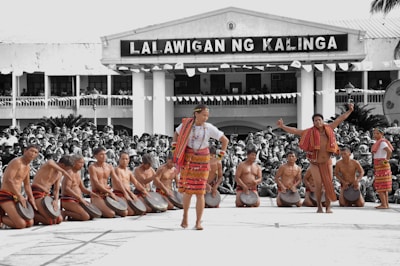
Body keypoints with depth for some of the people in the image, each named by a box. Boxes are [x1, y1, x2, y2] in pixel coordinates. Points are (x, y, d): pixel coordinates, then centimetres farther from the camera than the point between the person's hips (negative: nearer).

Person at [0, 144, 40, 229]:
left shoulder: (27, 167, 17)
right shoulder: (16, 161, -14)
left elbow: (27, 185, 24)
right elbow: (8, 180, -23)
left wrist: (31, 199, 10)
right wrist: (20, 196, -20)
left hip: (15, 198, 10)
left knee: (30, 223, 4)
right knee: (21, 224, -23)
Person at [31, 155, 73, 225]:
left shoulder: (59, 174, 13)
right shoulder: (51, 162, -9)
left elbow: (56, 190, 12)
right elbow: (49, 163, -37)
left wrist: (56, 201, -7)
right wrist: (63, 171, -32)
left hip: (47, 195, 9)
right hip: (36, 194, -9)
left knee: (59, 219, 3)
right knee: (50, 221, -21)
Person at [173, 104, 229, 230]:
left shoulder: (209, 128, -7)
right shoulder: (186, 124, -4)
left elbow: (225, 140, 0)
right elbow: (176, 134, 15)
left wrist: (221, 156, -2)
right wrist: (174, 148, 8)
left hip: (202, 161, -1)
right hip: (188, 160, 1)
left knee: (200, 192, -4)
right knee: (187, 190, 3)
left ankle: (198, 222, 3)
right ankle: (185, 214, 30)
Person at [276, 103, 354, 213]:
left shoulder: (329, 128, 3)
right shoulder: (309, 132, -2)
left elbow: (340, 119, 9)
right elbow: (295, 131, -4)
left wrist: (350, 110, 7)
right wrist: (282, 126, -12)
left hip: (327, 162, 2)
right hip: (315, 163, -2)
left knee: (329, 185, 0)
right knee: (318, 185, -5)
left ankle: (328, 206, 9)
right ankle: (319, 206, 10)